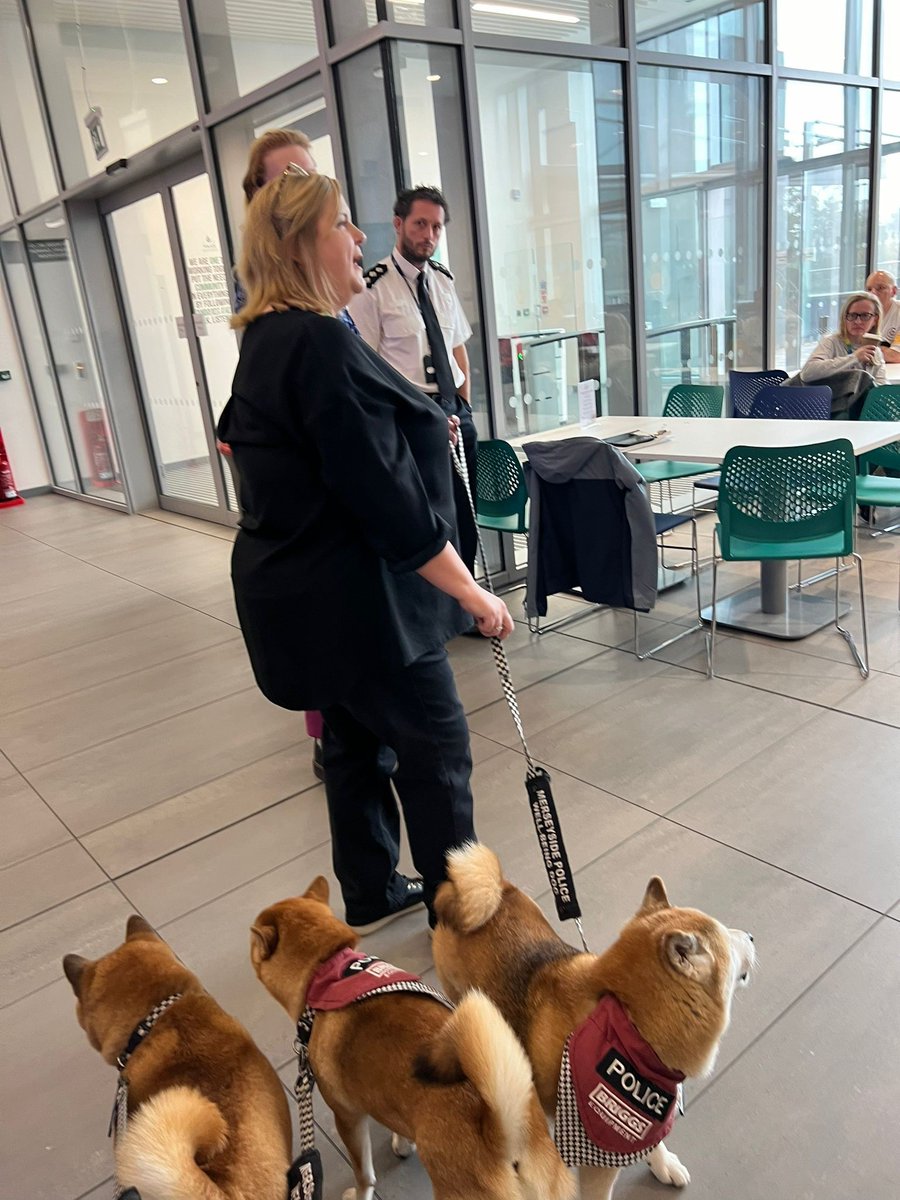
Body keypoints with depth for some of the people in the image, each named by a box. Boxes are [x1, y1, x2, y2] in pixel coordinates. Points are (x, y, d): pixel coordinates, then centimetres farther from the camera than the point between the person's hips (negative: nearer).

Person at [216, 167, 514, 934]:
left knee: (355, 740, 19)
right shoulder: (320, 342, -22)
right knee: (436, 743, 5)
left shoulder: (266, 339, 10)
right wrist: (472, 593, -19)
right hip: (354, 590, -10)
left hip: (298, 587, 10)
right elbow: (385, 494, -25)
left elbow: (236, 437, 26)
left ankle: (372, 896, 35)